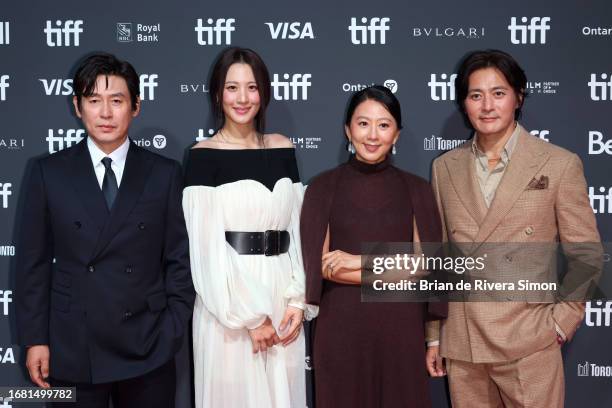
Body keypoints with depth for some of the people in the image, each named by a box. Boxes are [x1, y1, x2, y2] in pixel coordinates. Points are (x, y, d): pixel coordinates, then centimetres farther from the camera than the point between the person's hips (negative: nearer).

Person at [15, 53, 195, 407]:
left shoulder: (165, 174, 1)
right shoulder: (49, 173, 2)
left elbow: (179, 260, 2)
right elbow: (34, 261, 3)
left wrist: (173, 334, -4)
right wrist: (34, 339, -1)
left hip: (147, 352, 0)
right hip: (72, 352, 0)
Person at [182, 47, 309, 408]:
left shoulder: (283, 149, 8)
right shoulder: (204, 156, -5)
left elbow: (298, 229, 8)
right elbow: (207, 246, -10)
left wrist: (297, 300, -3)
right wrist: (250, 316, -12)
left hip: (281, 295, 4)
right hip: (230, 301, -4)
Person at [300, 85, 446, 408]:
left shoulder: (416, 189, 3)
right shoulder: (323, 187, 0)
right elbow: (319, 265, -6)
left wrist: (360, 261, -12)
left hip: (400, 329, 1)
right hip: (340, 328, -1)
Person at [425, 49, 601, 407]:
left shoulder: (560, 165, -4)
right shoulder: (445, 168, 7)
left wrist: (561, 323, -5)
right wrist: (434, 336, 11)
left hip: (528, 346, -3)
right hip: (461, 348, 3)